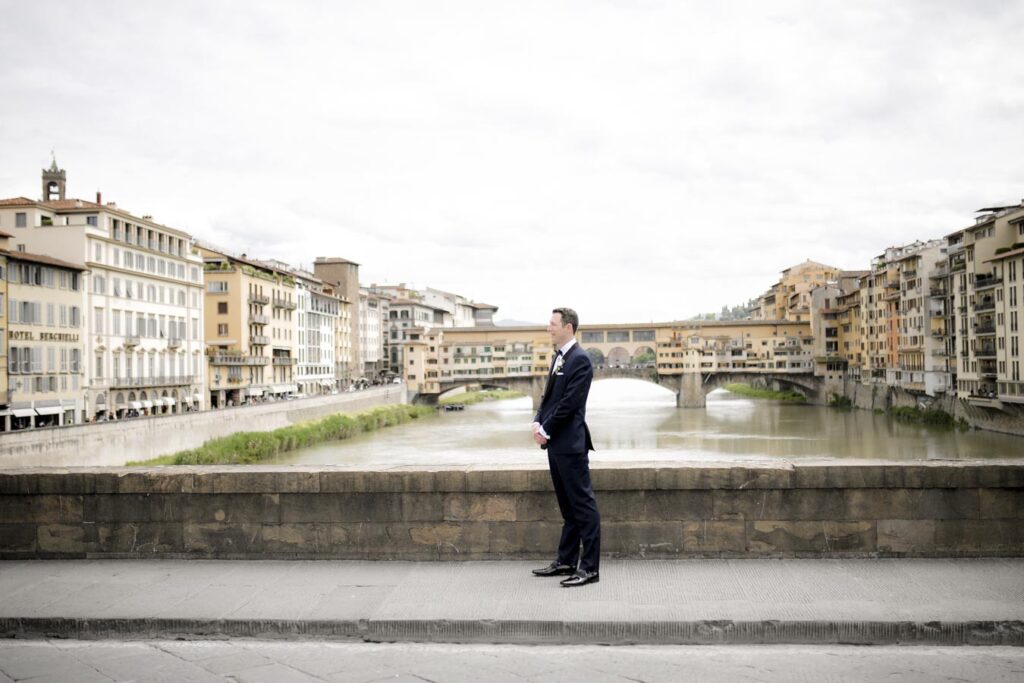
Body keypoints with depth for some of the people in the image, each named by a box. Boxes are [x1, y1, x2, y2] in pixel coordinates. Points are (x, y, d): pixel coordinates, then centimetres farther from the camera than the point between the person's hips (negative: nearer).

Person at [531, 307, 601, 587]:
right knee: (567, 506, 16)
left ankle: (589, 567, 0)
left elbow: (569, 402, -18)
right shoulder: (559, 357, 15)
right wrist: (538, 422, 3)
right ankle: (566, 560, 24)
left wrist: (546, 430, -12)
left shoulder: (580, 360, -14)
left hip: (571, 443, -10)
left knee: (583, 505, -4)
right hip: (556, 443, 10)